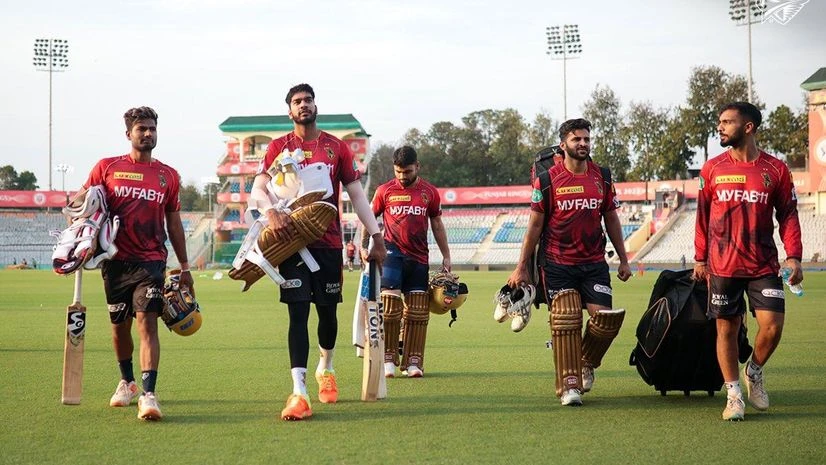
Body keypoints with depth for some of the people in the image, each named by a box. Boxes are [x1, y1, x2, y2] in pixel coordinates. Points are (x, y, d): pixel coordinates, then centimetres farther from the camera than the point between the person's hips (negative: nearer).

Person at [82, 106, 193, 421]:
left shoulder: (168, 176, 9)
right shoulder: (106, 168, 6)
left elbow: (174, 223, 15)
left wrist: (184, 267, 15)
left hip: (151, 261, -1)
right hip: (115, 261, 1)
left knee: (147, 322, -16)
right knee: (120, 325, 11)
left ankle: (148, 395, -23)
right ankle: (127, 382, 34)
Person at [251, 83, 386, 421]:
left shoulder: (337, 147, 9)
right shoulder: (279, 147, 5)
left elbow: (357, 195, 8)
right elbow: (258, 189, -3)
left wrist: (376, 236, 1)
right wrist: (272, 212, -25)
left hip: (329, 242, 2)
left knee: (328, 311, 11)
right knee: (298, 313, -9)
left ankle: (326, 369, 39)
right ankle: (299, 393, -14)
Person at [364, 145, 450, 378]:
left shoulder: (429, 192, 8)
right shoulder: (384, 191, 2)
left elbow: (437, 225, 15)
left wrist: (446, 255, 14)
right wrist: (364, 245, 3)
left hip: (419, 257, 2)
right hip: (392, 252, -2)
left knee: (418, 311, 3)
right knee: (390, 305, -11)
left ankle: (413, 361, 9)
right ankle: (388, 359, -5)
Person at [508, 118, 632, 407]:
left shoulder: (601, 177, 8)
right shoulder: (548, 179, -3)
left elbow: (611, 220, 16)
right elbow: (535, 225, 1)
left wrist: (623, 260, 13)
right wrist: (522, 268, 0)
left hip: (594, 264, 3)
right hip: (558, 266, -3)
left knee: (605, 318, -8)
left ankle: (587, 363, 20)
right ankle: (569, 385, 7)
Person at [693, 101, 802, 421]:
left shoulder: (775, 170, 0)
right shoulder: (712, 169, 4)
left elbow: (788, 215, 3)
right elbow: (703, 215, 9)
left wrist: (793, 256, -7)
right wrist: (700, 258, 7)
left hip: (763, 266, -1)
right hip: (722, 267, 1)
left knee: (772, 325, -9)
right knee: (726, 329, 2)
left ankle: (754, 372, 19)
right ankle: (734, 394, 13)